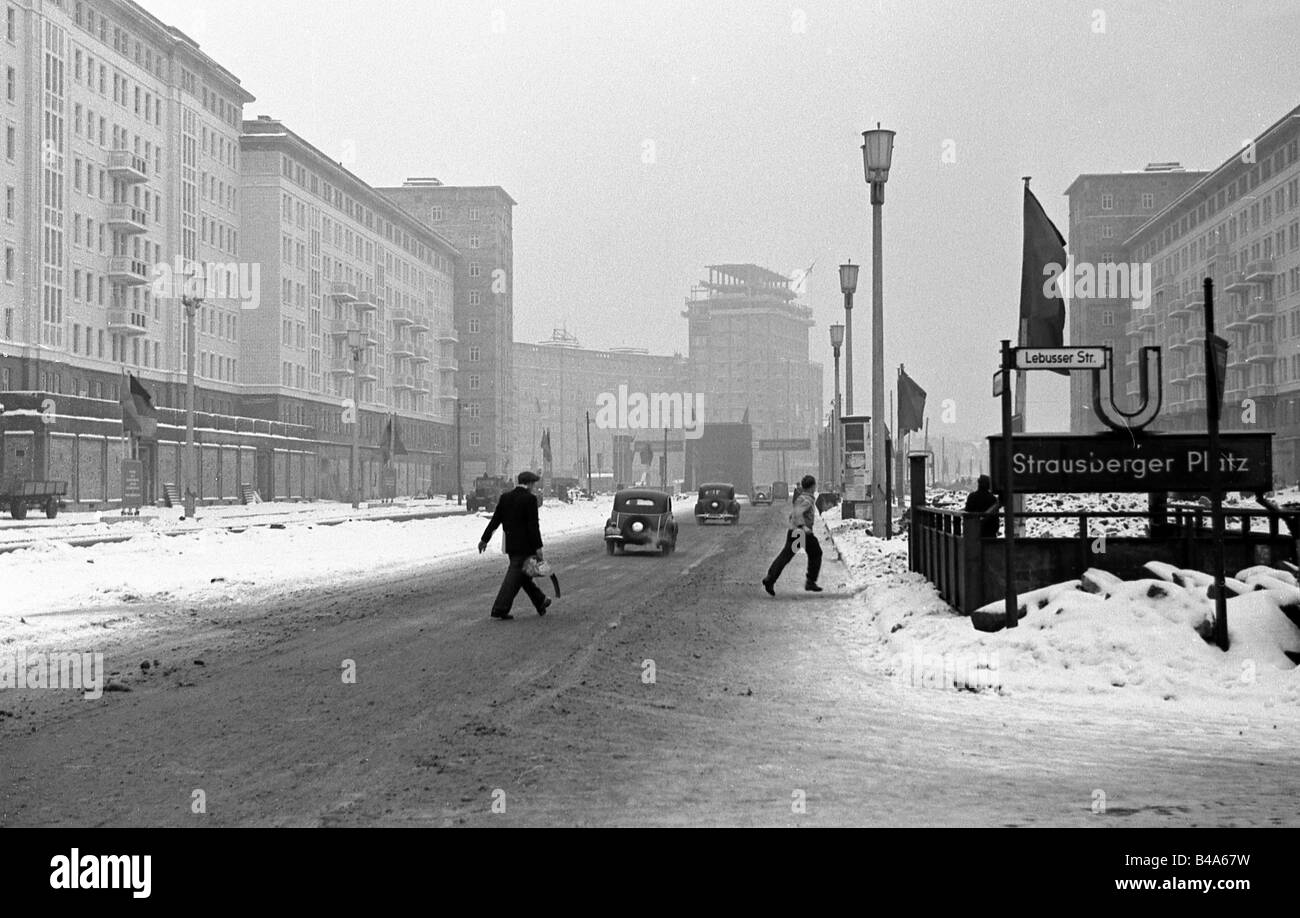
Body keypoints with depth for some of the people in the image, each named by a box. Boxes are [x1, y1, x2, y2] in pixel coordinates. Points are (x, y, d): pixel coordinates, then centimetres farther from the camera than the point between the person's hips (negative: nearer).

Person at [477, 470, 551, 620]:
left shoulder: (505, 497, 6)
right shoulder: (530, 499, -12)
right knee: (514, 576, -5)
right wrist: (538, 547, -15)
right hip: (524, 545, -7)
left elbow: (495, 520, 7)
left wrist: (485, 539, 12)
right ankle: (500, 609, -8)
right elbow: (533, 525, -17)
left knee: (524, 574, 18)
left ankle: (540, 602, 31)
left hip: (510, 544, 7)